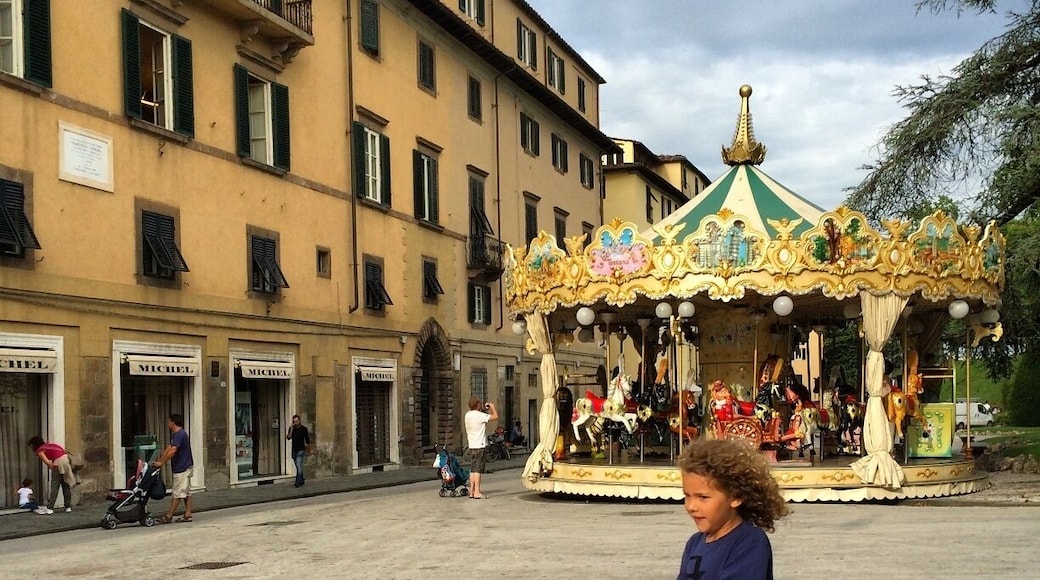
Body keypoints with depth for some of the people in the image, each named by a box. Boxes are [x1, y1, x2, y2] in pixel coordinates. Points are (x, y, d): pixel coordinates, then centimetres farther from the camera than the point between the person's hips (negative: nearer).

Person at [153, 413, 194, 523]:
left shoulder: (180, 434, -17)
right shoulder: (175, 434, 16)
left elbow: (173, 451, -26)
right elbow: (168, 449, 14)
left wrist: (161, 462, -24)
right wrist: (159, 460, 6)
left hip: (182, 468, -11)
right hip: (184, 468, 11)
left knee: (177, 493, -7)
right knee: (186, 492, 9)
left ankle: (169, 516, -5)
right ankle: (188, 514, 11)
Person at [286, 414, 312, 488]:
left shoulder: (304, 429, -3)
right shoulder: (291, 428, 5)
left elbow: (307, 440, 4)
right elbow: (288, 437, -9)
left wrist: (309, 451, 8)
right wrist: (291, 429, -18)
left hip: (301, 450, -4)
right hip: (294, 450, 4)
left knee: (299, 466, -17)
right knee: (298, 467, 12)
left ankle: (298, 482, -21)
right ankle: (301, 481, 22)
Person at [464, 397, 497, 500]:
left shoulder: (468, 415, 10)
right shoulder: (480, 415, -13)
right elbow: (496, 417, -11)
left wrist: (486, 409, 24)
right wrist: (492, 407, 5)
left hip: (471, 446, 8)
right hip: (480, 446, -8)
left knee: (473, 470, 11)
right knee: (477, 470, -8)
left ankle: (472, 491, 12)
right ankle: (477, 493, -10)